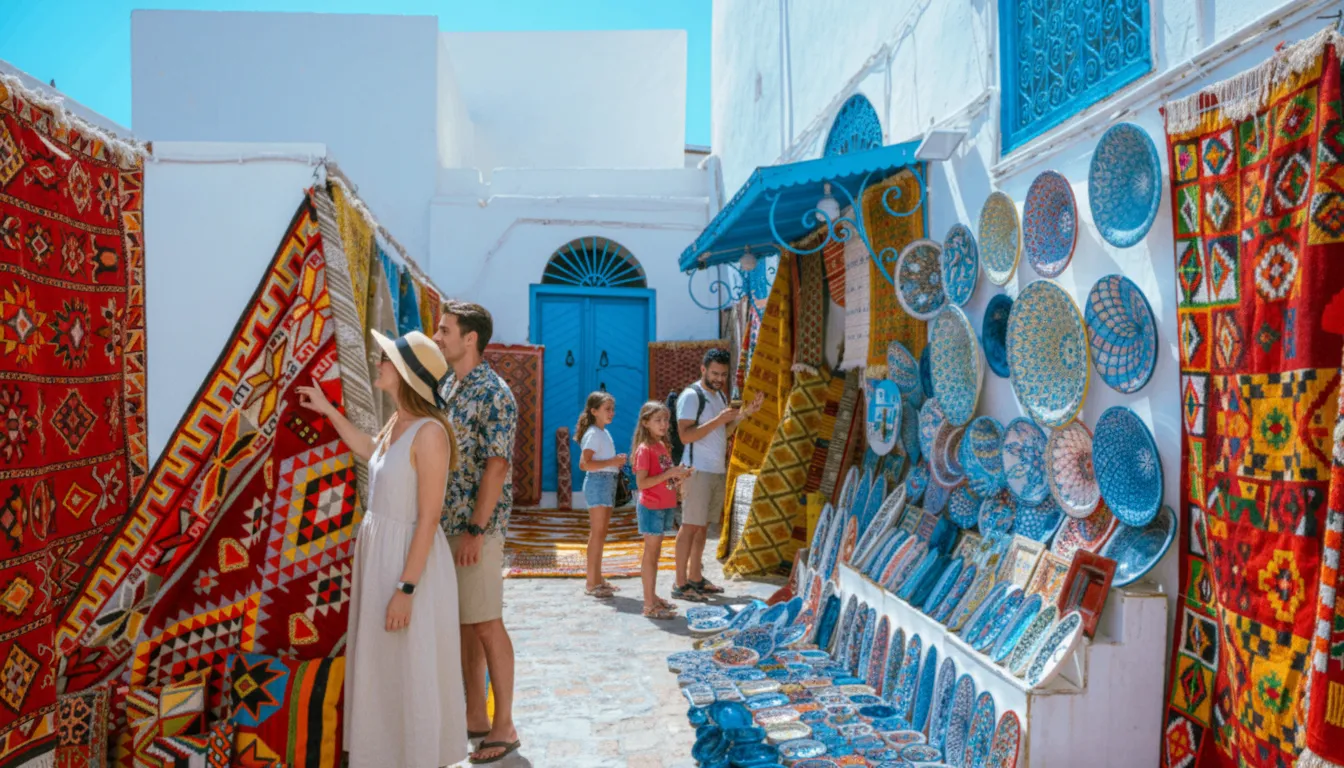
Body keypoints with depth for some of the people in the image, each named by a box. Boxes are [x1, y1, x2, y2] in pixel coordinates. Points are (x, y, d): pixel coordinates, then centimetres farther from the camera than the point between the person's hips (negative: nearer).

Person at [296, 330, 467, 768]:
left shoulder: (429, 432, -22)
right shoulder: (396, 423, 4)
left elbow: (428, 519, -22)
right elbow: (370, 453, 29)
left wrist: (406, 588, -22)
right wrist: (327, 411, 28)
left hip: (410, 562, -9)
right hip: (379, 555, 9)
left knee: (413, 674, 6)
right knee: (384, 669, 21)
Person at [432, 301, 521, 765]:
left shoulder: (492, 394, -14)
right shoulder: (448, 387, 11)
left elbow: (497, 466, -18)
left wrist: (475, 530, -20)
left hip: (475, 527, -8)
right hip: (444, 524, 8)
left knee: (485, 624, 0)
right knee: (462, 622, 15)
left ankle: (504, 727, 13)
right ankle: (475, 717, 27)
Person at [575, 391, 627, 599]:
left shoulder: (604, 433, 17)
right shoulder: (593, 434, -12)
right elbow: (584, 464, -22)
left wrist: (617, 462, 9)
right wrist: (612, 461, -22)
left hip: (608, 482, 10)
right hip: (597, 482, -10)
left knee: (601, 533, 13)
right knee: (597, 532, -9)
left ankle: (598, 578, 21)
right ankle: (591, 584, -5)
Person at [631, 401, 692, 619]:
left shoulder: (663, 446, 12)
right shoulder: (645, 449, -14)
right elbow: (641, 483, -21)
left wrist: (679, 475, 2)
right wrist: (669, 473, -23)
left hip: (665, 506, 8)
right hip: (651, 507, -8)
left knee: (655, 553, 14)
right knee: (650, 554, -4)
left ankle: (653, 597, 24)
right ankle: (649, 605, 0)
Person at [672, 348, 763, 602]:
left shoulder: (720, 395, 15)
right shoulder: (691, 395, -12)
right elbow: (685, 435, -20)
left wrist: (745, 413, 6)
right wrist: (718, 419, -25)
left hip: (718, 470, 8)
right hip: (698, 470, -8)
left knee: (703, 525, 13)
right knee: (690, 526, -5)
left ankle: (695, 578, 21)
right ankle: (680, 584, 0)